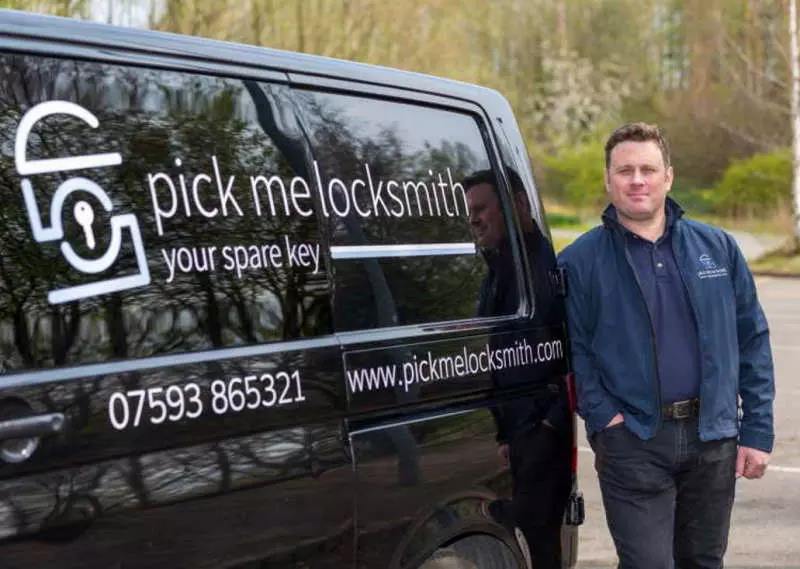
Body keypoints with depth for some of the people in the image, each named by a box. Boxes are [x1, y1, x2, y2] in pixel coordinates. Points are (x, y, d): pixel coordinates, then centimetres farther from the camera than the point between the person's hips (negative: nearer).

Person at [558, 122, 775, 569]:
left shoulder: (718, 248, 7)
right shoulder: (580, 262, 0)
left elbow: (753, 341, 7)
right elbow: (572, 350, -1)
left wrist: (758, 431, 2)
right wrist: (603, 417, -13)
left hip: (713, 438, 3)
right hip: (633, 443, -3)